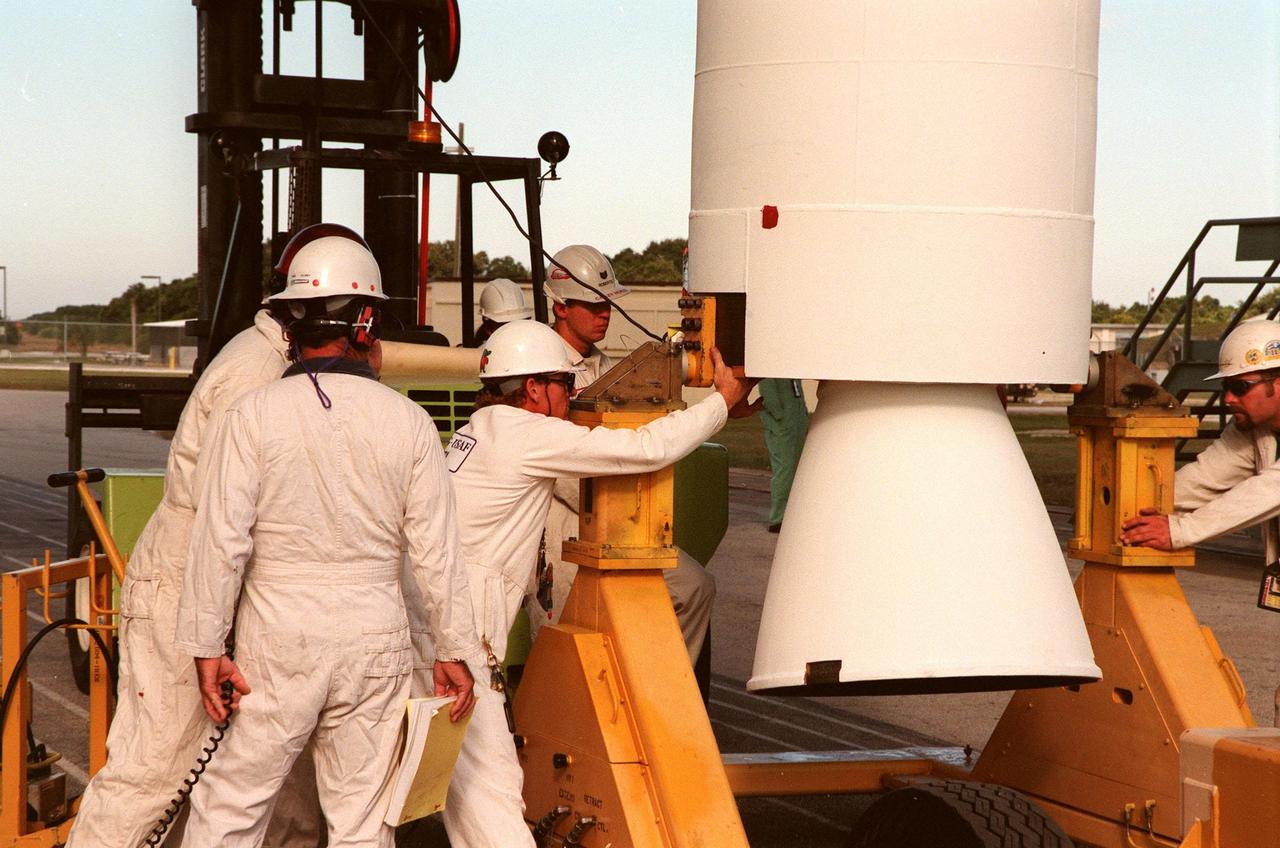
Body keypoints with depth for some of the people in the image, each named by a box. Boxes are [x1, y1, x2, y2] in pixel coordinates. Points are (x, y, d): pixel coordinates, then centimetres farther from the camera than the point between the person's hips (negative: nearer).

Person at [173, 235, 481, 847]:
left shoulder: (254, 414, -7)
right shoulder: (408, 422, -2)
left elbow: (221, 541, -9)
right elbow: (436, 550, 0)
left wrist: (206, 646, -2)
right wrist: (455, 649, 9)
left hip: (278, 642, -1)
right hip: (376, 644, 2)